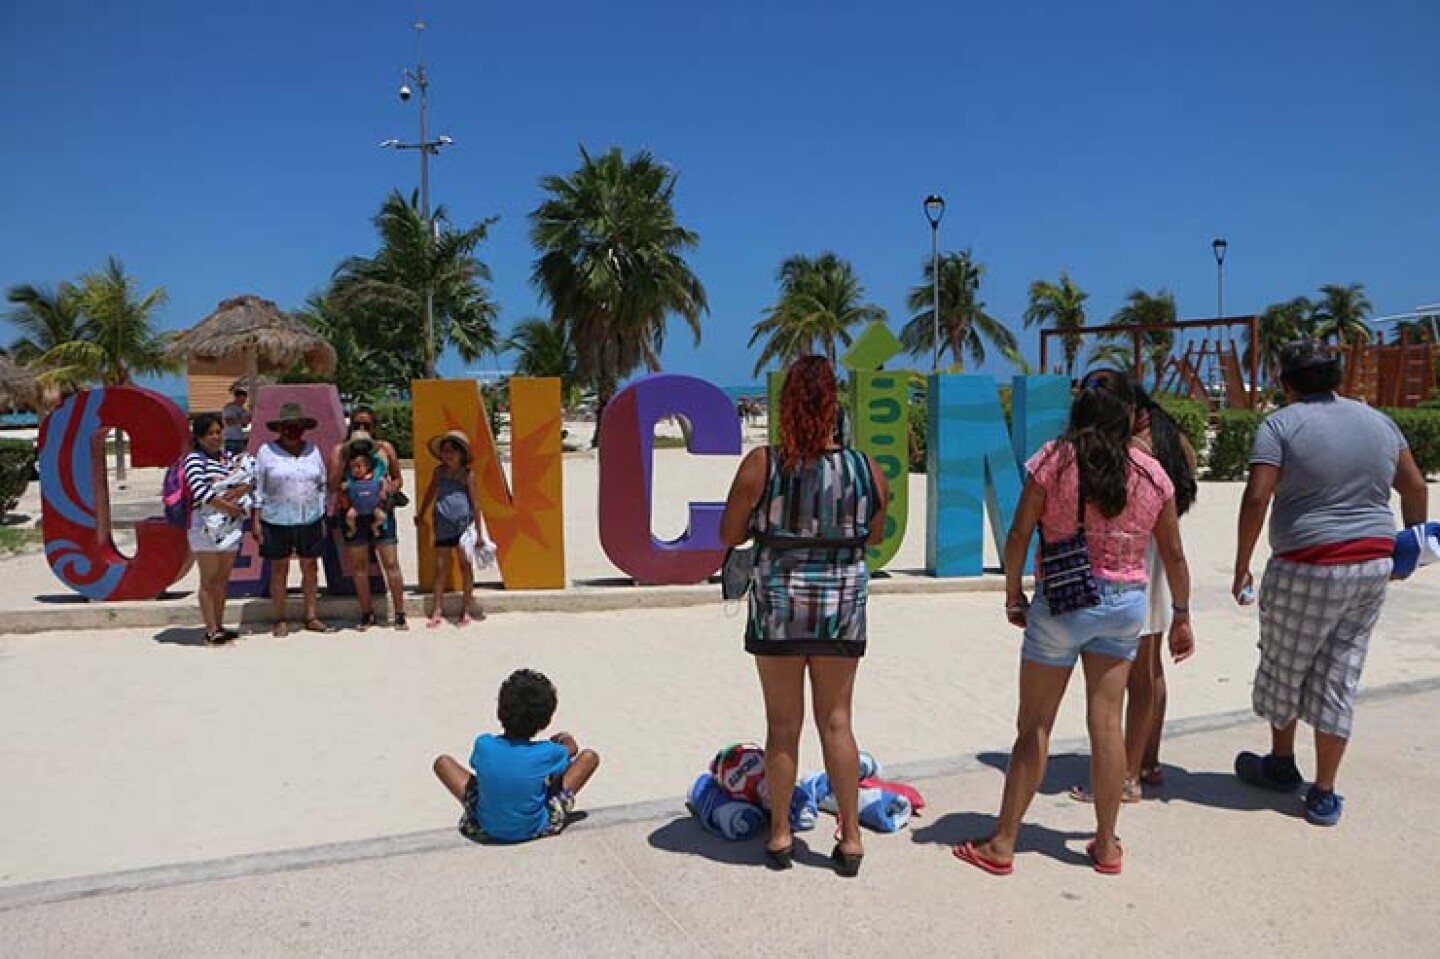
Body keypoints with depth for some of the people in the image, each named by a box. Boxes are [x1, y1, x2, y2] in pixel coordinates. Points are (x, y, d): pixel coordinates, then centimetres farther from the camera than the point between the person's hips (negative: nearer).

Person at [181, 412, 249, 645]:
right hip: (205, 523, -6)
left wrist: (237, 492, -16)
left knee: (223, 579, 10)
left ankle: (219, 627, 17)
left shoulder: (228, 457, 15)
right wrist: (229, 507, -19)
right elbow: (200, 490, -19)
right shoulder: (194, 459, -6)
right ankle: (211, 631, -1)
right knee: (209, 580, -4)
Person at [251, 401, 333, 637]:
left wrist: (322, 518, 10)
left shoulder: (312, 450, 7)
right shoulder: (266, 452, -2)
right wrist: (256, 520, -5)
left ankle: (312, 617, 14)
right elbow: (258, 488, -1)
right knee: (279, 571, 5)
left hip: (310, 520, 3)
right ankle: (280, 620, 13)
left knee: (311, 569, 6)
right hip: (277, 521, -3)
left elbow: (322, 486, 12)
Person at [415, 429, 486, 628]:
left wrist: (478, 531, -5)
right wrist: (420, 514, 30)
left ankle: (467, 609, 16)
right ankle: (438, 610, 11)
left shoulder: (467, 474, -5)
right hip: (442, 524, 3)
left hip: (463, 524, -3)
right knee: (440, 567, 5)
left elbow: (475, 502, -3)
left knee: (466, 566, 6)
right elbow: (430, 494, 20)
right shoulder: (439, 472, 4)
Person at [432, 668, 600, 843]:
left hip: (486, 828, 2)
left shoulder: (483, 745, -20)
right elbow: (572, 748, 2)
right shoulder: (548, 753, -23)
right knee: (591, 756, 3)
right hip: (536, 829, -1)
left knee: (442, 762, 14)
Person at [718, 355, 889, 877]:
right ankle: (850, 838, 20)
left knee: (783, 723, 12)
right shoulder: (866, 468, -5)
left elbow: (729, 534, -5)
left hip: (778, 604, -1)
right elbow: (875, 535, 9)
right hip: (842, 604, 2)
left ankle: (780, 834, 24)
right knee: (836, 722, 13)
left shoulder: (761, 464, -12)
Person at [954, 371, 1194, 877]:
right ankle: (1106, 844, 21)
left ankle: (1002, 844, 11)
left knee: (1034, 725, 4)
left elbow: (1018, 535, -9)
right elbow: (1174, 555, 8)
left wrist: (1013, 594, 4)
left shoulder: (1054, 460, -9)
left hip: (1062, 602, -3)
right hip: (1127, 603, 3)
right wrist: (1181, 617, 19)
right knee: (1107, 721, 11)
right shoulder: (1152, 472, 2)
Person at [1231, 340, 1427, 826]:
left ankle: (1281, 765, 34)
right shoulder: (1378, 421, 9)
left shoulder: (1281, 425, -9)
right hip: (1372, 568, 6)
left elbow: (1256, 498, -18)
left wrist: (1241, 567, -11)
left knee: (1284, 669, 15)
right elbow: (1416, 489, 15)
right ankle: (1324, 795, 16)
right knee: (1339, 679, 11)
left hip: (1308, 570, -5)